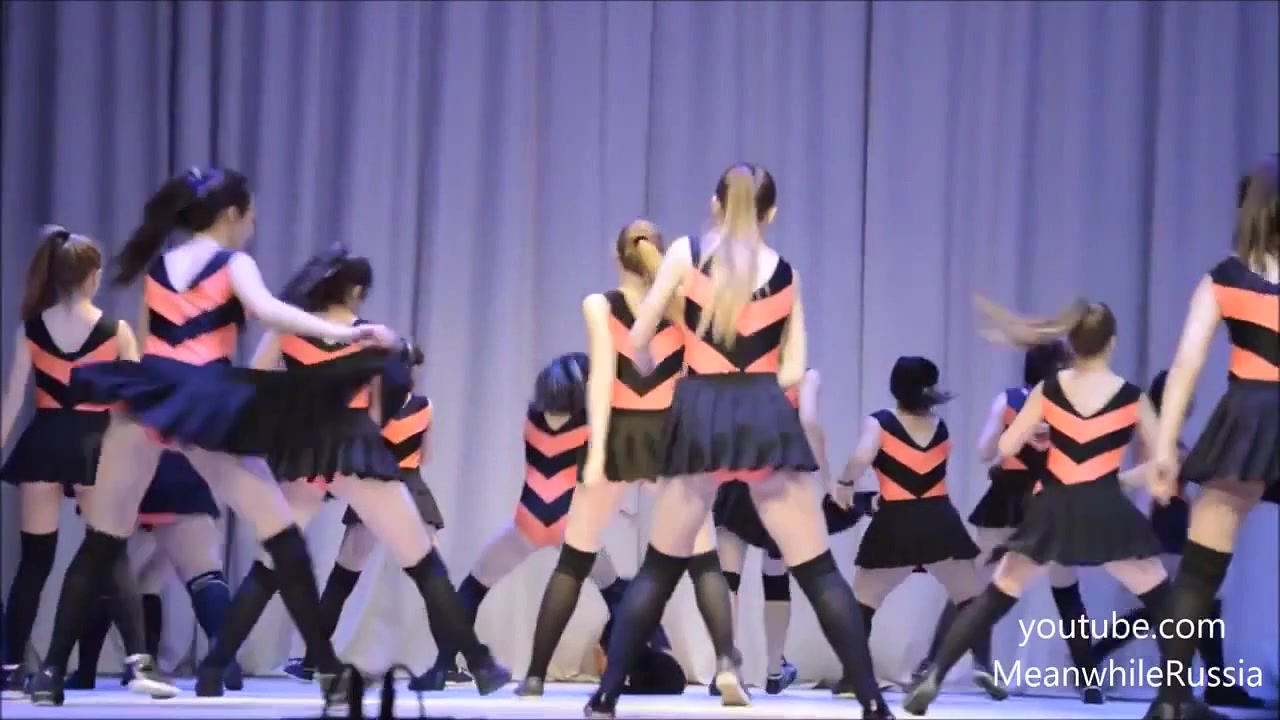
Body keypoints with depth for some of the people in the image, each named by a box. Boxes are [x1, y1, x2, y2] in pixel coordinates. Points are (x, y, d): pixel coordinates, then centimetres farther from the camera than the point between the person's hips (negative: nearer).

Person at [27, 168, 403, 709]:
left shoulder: (156, 268, 20)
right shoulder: (234, 264, 5)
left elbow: (145, 344, 19)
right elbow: (267, 309, -15)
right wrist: (343, 333, -23)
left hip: (145, 401, 4)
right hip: (205, 409, -4)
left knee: (101, 542, 11)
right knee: (281, 536, 2)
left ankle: (52, 671, 2)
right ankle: (329, 670, -2)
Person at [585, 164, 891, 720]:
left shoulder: (686, 252, 6)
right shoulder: (786, 273, 12)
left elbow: (639, 341, 6)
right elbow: (791, 371, 10)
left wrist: (656, 374, 27)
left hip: (701, 417, 0)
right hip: (766, 417, 1)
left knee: (659, 568, 12)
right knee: (819, 572, 4)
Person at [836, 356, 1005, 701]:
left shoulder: (879, 422, 2)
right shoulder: (940, 425, 14)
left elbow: (862, 458, -16)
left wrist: (845, 484, 0)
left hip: (896, 524, -2)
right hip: (940, 520, 2)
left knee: (863, 600, 12)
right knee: (971, 596, 13)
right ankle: (983, 664, -6)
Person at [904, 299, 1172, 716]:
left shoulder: (1048, 391, 4)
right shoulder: (1132, 397, 1)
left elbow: (1005, 448, 3)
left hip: (1051, 511, 2)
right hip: (1106, 512, -2)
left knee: (995, 598, 11)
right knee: (1164, 600, 13)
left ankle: (931, 682, 0)